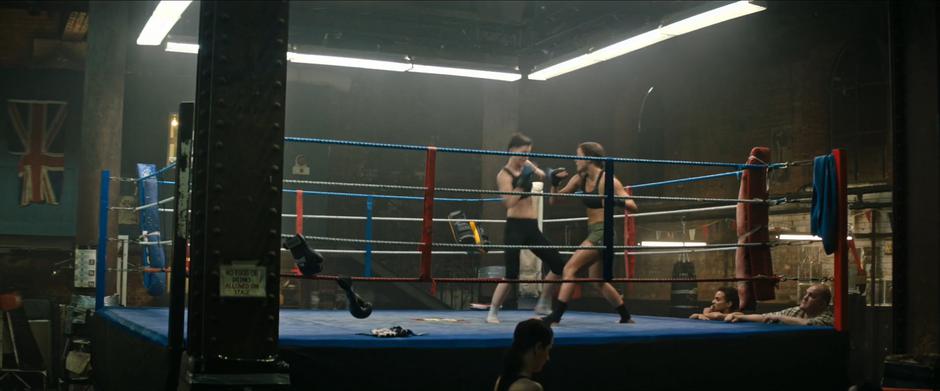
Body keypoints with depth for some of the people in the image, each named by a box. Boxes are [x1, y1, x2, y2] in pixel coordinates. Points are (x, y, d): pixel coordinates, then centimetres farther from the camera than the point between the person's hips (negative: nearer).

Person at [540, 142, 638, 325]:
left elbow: (633, 206, -13)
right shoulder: (580, 179, 7)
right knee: (598, 282, 16)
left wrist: (617, 201, -32)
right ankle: (626, 317, 29)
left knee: (570, 269, -16)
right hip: (593, 233, 8)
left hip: (603, 232, -8)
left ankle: (556, 315, -16)